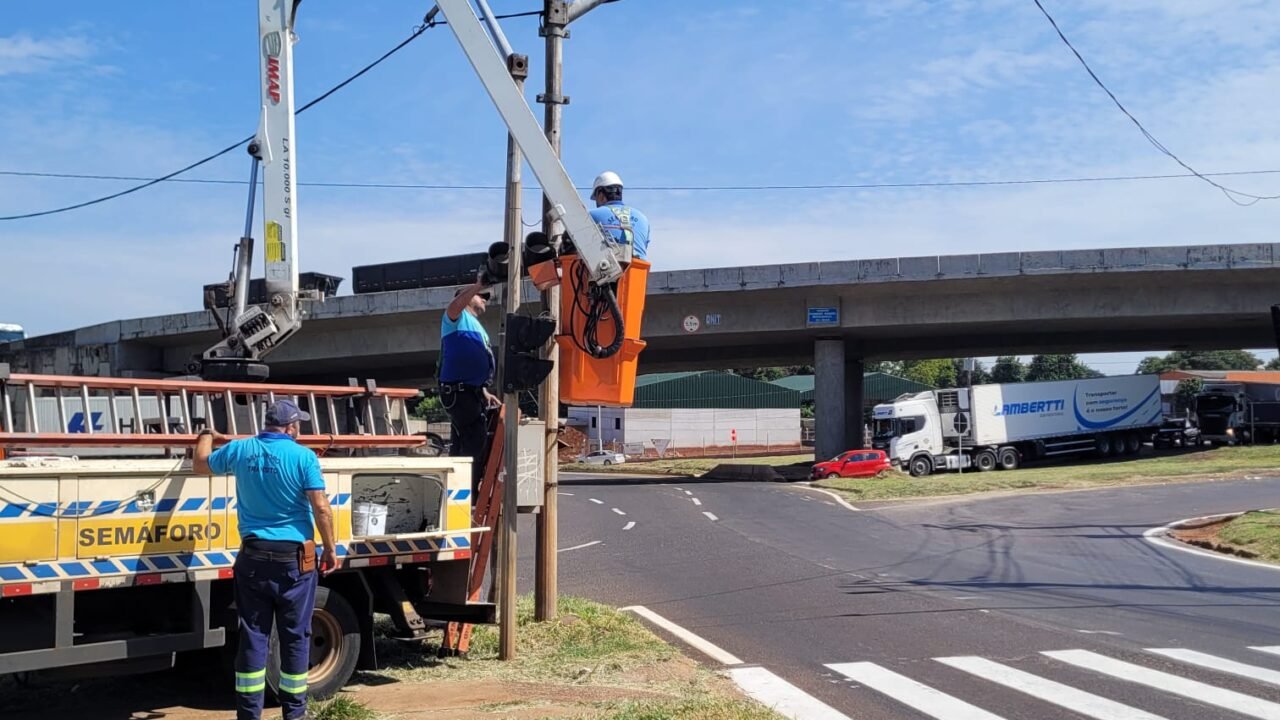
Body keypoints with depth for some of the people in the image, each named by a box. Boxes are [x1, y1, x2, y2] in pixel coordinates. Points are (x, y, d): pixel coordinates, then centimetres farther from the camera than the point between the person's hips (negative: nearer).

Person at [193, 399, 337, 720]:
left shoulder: (240, 450, 3)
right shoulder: (303, 456, -9)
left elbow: (201, 465, 22)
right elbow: (321, 507, -13)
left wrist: (207, 436, 40)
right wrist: (330, 550, -3)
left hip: (253, 555, 3)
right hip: (294, 557, -3)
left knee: (253, 635, 7)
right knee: (295, 636, 7)